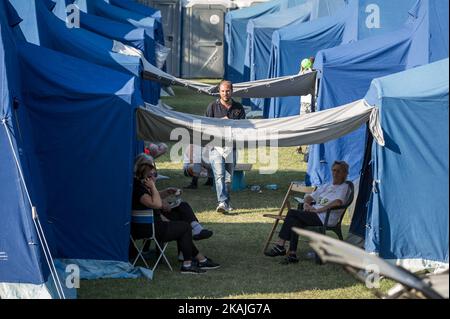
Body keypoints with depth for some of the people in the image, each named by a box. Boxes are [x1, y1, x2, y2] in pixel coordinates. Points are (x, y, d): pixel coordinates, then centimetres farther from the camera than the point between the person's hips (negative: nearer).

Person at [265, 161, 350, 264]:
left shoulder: (343, 187, 0)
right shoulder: (326, 186, 25)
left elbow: (338, 202, -20)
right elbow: (310, 197, 28)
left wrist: (318, 210, -20)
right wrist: (306, 203, 3)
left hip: (325, 219, -7)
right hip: (314, 215, 7)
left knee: (292, 213, -17)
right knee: (295, 222, -22)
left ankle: (280, 246, -12)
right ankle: (292, 254, -23)